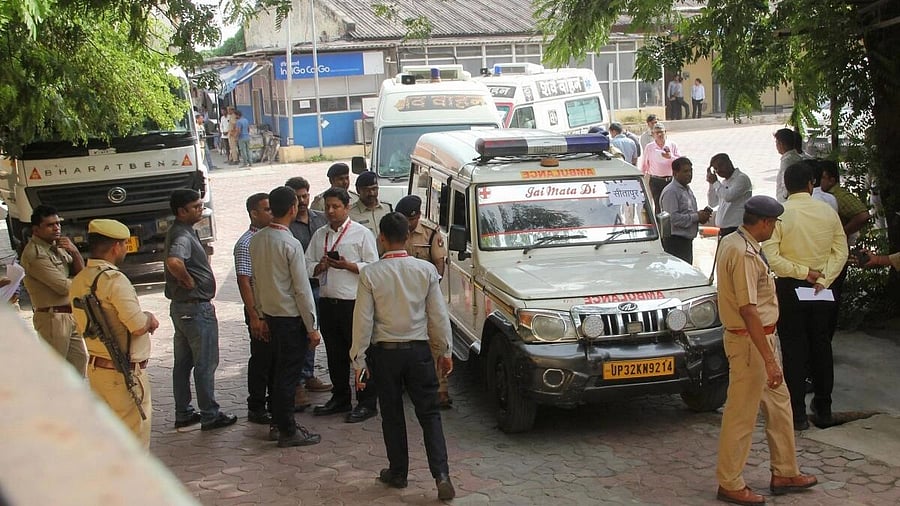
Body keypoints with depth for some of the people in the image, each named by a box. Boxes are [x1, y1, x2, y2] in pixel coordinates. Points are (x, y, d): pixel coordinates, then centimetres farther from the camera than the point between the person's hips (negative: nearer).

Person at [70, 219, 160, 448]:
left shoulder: (79, 281, 7)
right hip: (124, 372, -8)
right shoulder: (114, 279, -19)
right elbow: (138, 325, -25)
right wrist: (150, 318, -2)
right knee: (135, 429, 0)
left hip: (95, 367, 9)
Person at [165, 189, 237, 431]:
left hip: (180, 307, 10)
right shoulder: (182, 236, -20)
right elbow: (173, 262, -41)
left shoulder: (181, 232, 11)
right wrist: (189, 281, -24)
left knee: (183, 363, 14)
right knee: (205, 363, -1)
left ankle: (183, 413, 23)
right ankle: (210, 415, 7)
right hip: (196, 308, -10)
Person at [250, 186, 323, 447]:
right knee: (289, 374, 1)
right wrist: (312, 327, -11)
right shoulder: (291, 244, -20)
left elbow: (256, 280, 9)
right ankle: (288, 432, 10)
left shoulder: (256, 240, 2)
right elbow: (302, 289, -18)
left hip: (270, 314, 7)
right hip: (292, 317, -7)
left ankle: (280, 423, 28)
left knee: (280, 370, 18)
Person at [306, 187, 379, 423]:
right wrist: (320, 266, -5)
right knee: (335, 353, 13)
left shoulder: (361, 233, -2)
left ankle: (367, 403, 6)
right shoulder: (320, 235, 14)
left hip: (353, 303, -6)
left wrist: (347, 265, -17)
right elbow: (308, 266, 16)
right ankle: (340, 398, 26)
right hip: (327, 302, 6)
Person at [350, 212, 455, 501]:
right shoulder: (426, 270, -6)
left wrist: (359, 359, -1)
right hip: (418, 350, 1)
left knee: (392, 415, 14)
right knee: (429, 414, 7)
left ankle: (398, 473, 23)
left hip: (384, 352, -1)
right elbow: (439, 315, -2)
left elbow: (363, 320, -8)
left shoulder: (370, 274, -10)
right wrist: (444, 351, 8)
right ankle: (441, 475, -4)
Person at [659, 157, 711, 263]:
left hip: (687, 240, 10)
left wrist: (701, 215, 7)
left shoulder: (687, 189, 18)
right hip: (675, 241, -10)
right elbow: (672, 218, -23)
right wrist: (697, 217, -18)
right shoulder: (670, 192, -14)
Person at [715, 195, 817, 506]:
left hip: (762, 338, 11)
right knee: (742, 414, 0)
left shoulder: (731, 242, 9)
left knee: (778, 403, 18)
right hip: (750, 341, -11)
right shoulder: (744, 254, -23)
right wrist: (769, 359, -27)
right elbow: (748, 310, -28)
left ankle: (784, 473, 30)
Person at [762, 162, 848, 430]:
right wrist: (822, 279, -7)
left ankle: (798, 413, 5)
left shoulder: (779, 214, -13)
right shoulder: (827, 212, -2)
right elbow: (840, 252, -3)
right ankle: (823, 409, 21)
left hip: (789, 288, -3)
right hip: (821, 288, 3)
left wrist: (803, 273, -11)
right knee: (821, 347, 13)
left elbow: (772, 258, -18)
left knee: (794, 350, 3)